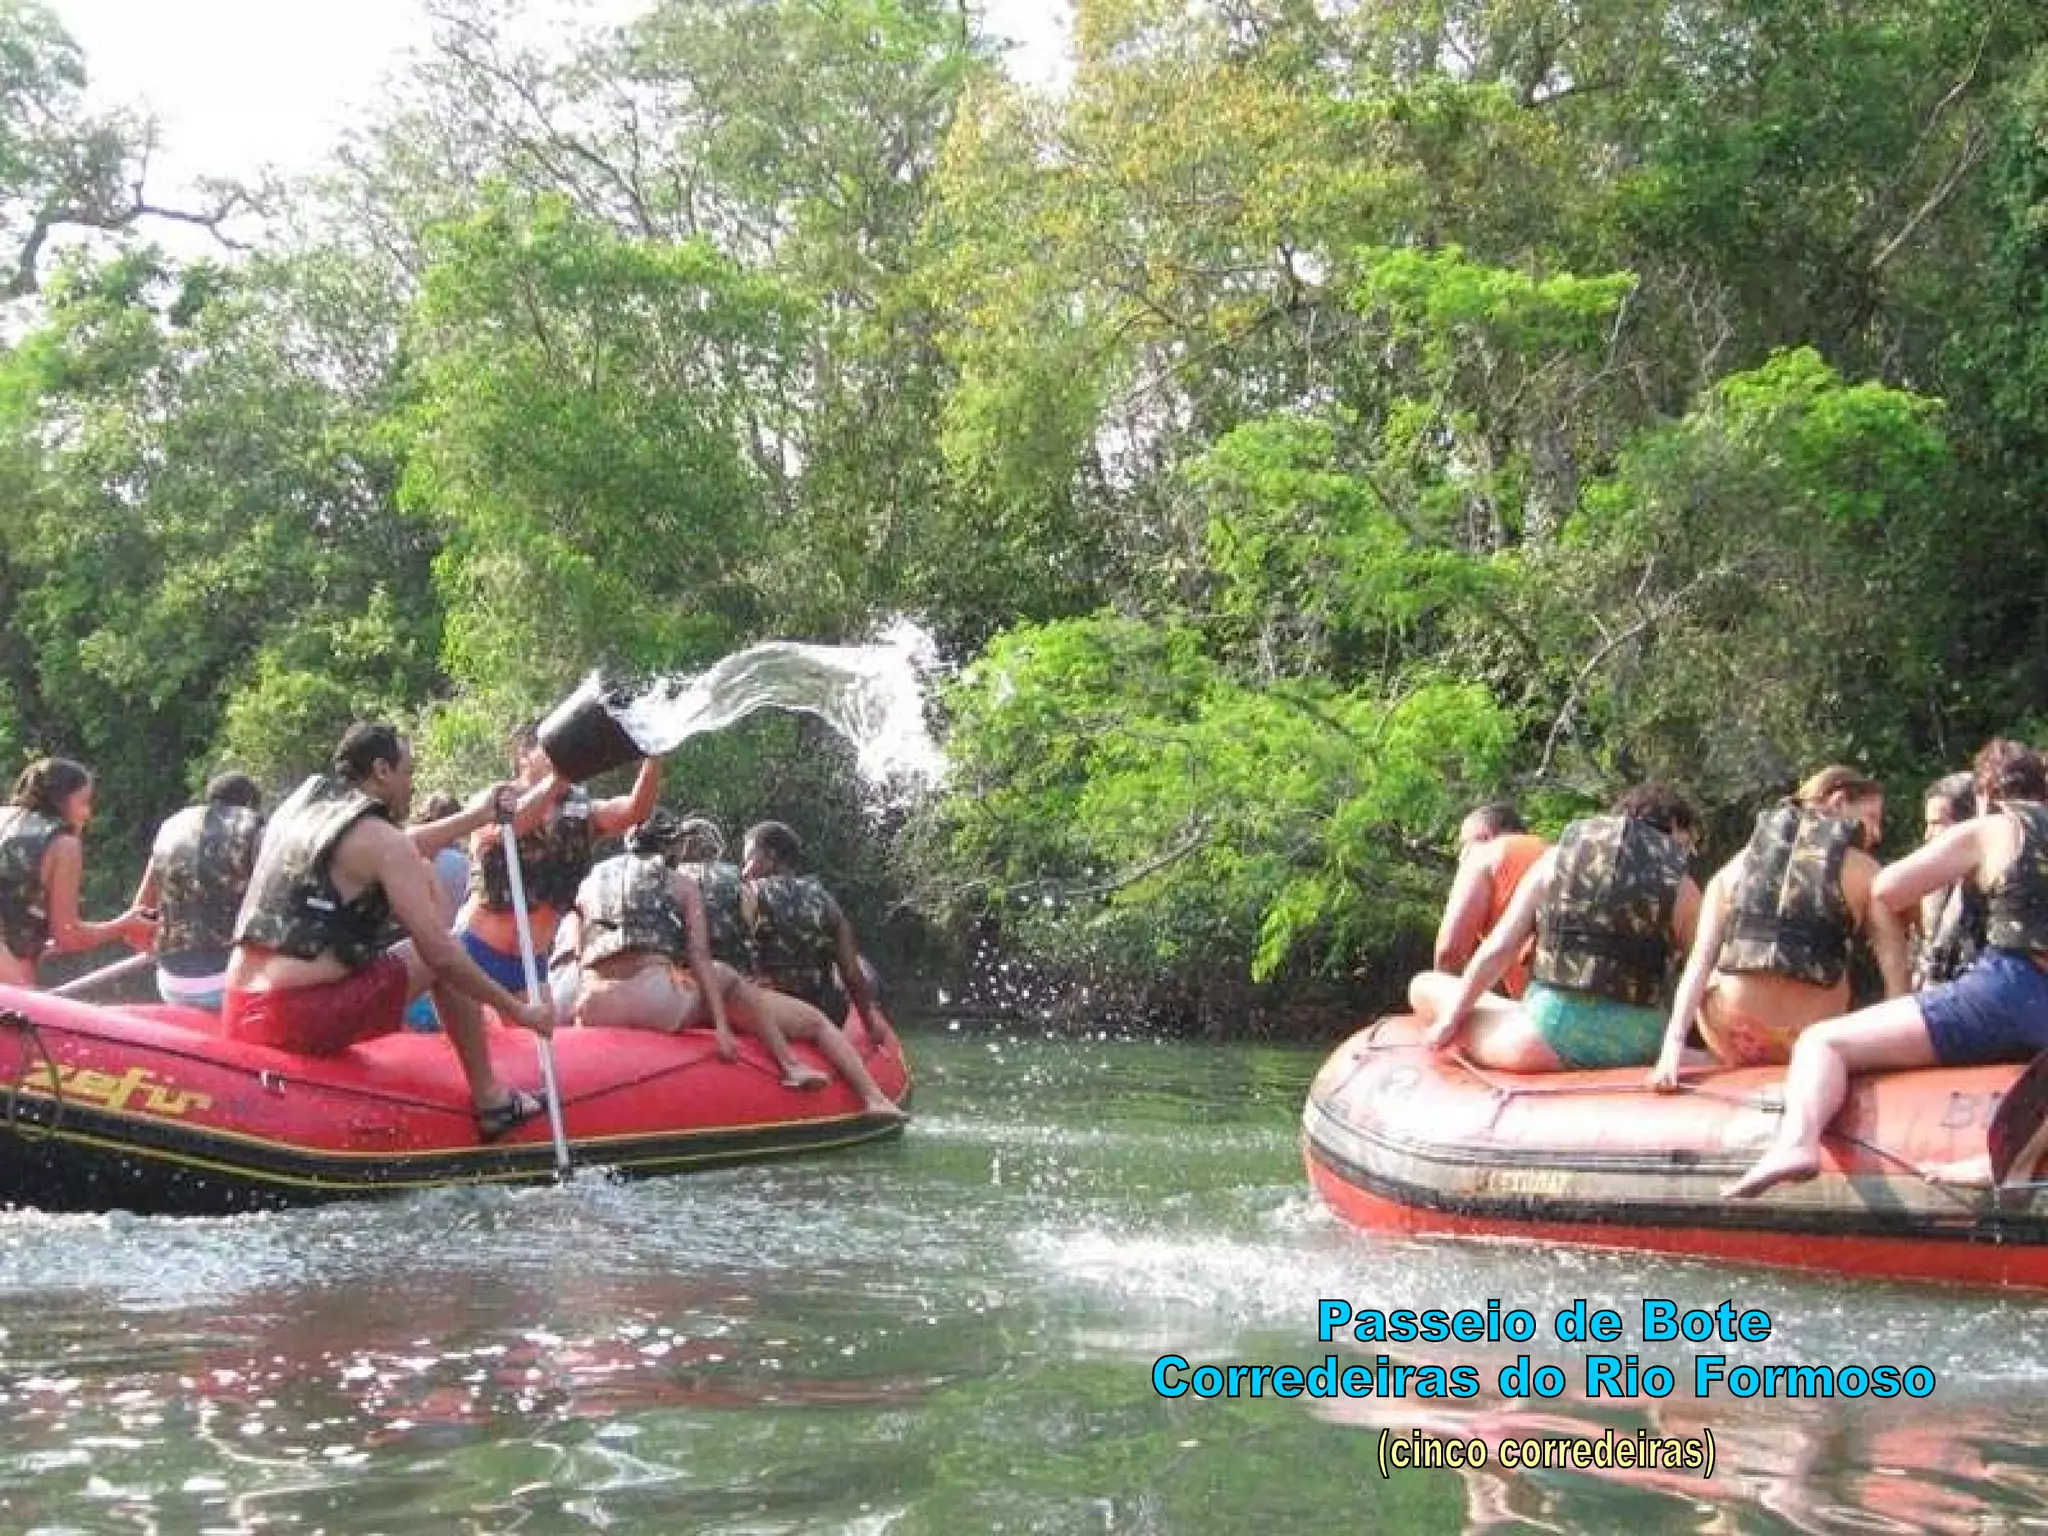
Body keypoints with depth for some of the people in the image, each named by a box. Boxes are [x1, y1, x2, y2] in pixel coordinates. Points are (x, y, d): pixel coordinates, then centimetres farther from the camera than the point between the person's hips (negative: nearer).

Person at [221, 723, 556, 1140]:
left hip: (238, 1018, 8)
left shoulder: (303, 801, 16)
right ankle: (489, 1098, 9)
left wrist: (474, 817, 41)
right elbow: (439, 953, -11)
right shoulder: (380, 838, -6)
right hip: (307, 1021, -8)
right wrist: (519, 1010, -1)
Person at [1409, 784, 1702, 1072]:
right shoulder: (1681, 887, 7)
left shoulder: (1558, 858, 8)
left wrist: (1449, 1021, 8)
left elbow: (1498, 948, 2)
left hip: (1553, 1030, -1)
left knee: (1424, 987, 16)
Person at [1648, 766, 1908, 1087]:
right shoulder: (1865, 873, 8)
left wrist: (1674, 1041, -6)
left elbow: (1700, 960, 2)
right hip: (1811, 1044, -2)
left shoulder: (1737, 866, 13)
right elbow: (1896, 976, -1)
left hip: (1731, 1039, 2)